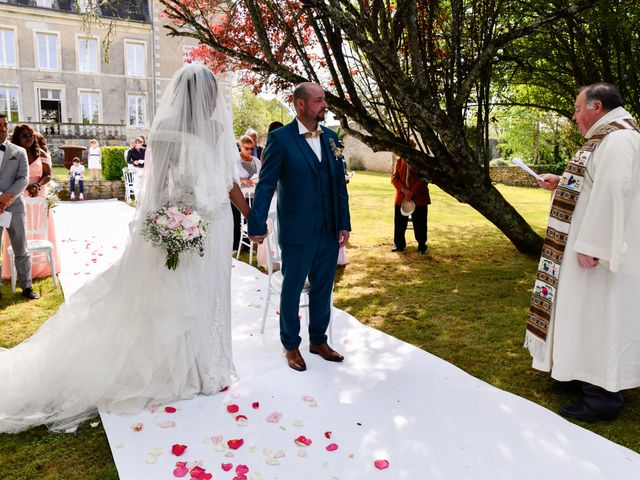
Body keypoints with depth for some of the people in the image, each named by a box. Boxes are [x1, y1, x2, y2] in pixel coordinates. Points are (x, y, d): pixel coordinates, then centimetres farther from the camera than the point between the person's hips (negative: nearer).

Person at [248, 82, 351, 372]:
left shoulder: (331, 137, 7)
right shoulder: (280, 138, -8)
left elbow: (339, 183, 9)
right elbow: (266, 184, -9)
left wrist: (344, 223, 6)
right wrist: (257, 225, -11)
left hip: (330, 231, 5)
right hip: (297, 231, -5)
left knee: (323, 288, 16)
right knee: (292, 288, 11)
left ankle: (318, 340, 34)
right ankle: (291, 345, 29)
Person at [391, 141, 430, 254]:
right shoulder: (399, 160, 7)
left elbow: (423, 179, -8)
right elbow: (394, 177, 3)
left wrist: (412, 192, -15)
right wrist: (404, 189, -13)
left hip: (419, 197, -3)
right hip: (401, 197, 3)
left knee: (419, 223, 3)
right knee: (399, 223, 8)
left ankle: (422, 246, 17)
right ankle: (399, 244, 23)